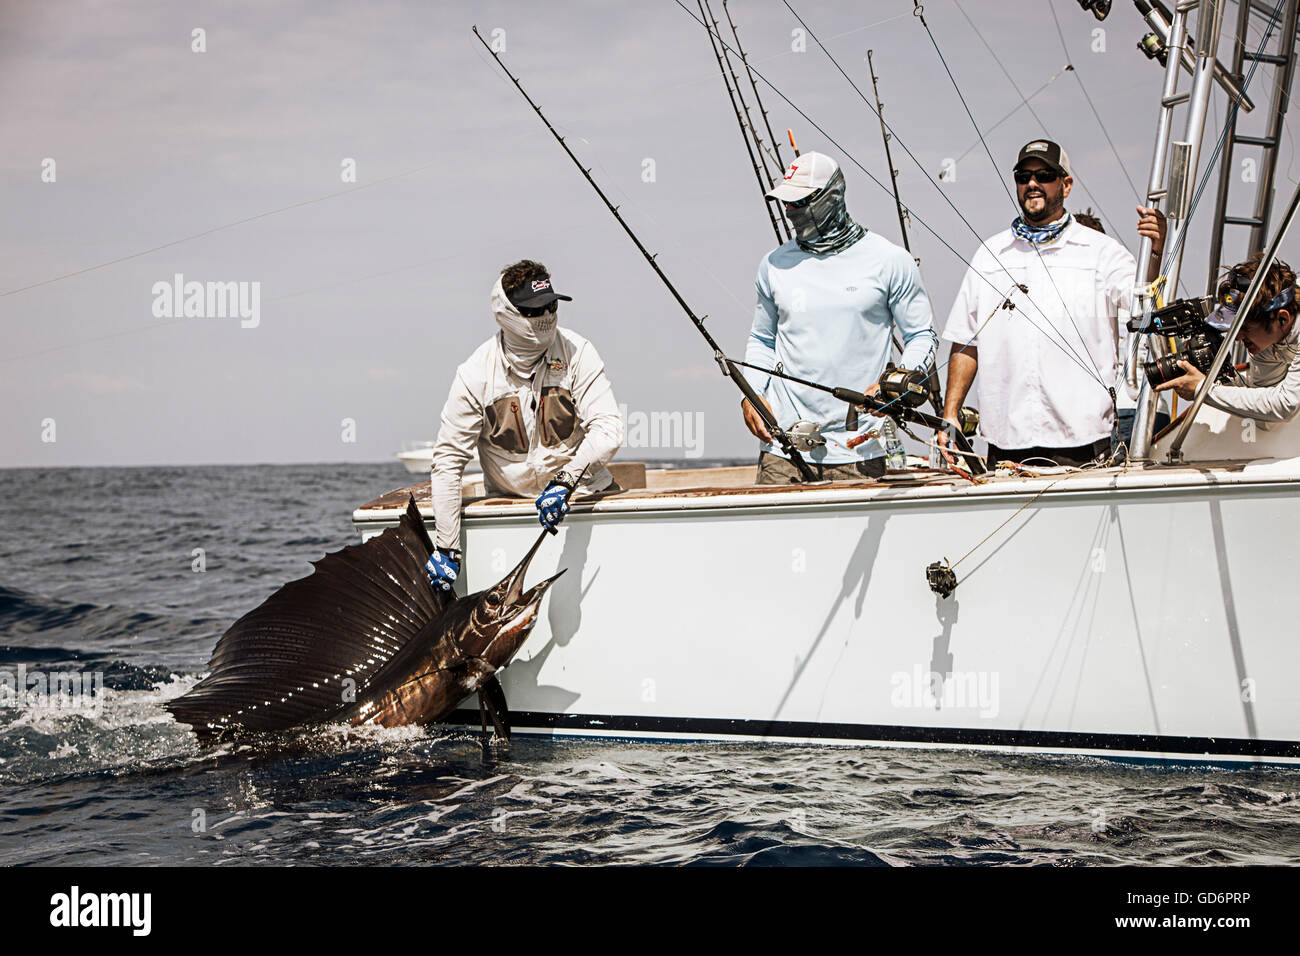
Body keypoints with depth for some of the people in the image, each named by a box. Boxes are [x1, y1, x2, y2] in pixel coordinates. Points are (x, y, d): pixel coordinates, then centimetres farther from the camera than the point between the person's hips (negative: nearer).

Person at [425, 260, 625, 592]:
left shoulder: (576, 353, -10)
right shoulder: (477, 374, -11)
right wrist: (446, 548, -14)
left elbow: (608, 429, -16)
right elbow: (448, 459, -8)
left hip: (582, 490, 1)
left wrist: (565, 480, -34)